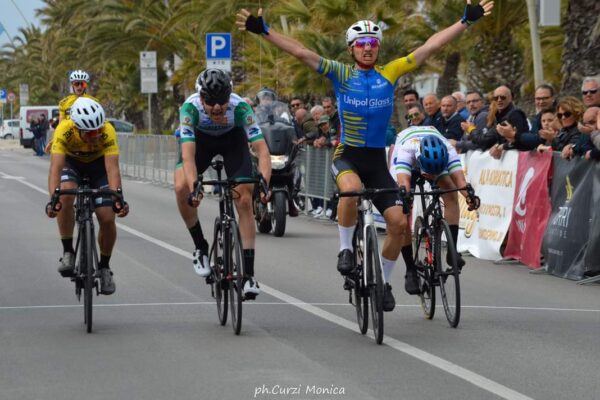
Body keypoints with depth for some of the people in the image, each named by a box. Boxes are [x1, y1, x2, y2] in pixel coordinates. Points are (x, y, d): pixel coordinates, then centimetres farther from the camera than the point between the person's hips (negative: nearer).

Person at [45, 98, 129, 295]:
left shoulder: (108, 132, -35)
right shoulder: (64, 130, -36)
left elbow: (112, 168, -40)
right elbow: (55, 167, -43)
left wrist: (117, 198, -56)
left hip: (98, 163, 1)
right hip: (71, 162, 0)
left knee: (107, 218, -12)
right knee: (65, 196, -32)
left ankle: (104, 267, 12)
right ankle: (68, 252, -16)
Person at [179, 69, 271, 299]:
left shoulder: (239, 107, -36)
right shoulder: (190, 107, -36)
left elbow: (262, 149, -39)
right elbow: (188, 154, -43)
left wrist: (264, 182, -55)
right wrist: (194, 187, -58)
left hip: (232, 138, 0)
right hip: (200, 138, 0)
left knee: (245, 200, -15)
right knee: (182, 188, -24)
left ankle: (249, 273, -10)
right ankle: (200, 247, -1)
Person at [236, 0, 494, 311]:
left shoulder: (390, 73, 1)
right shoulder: (341, 74, -4)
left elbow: (430, 46, -1)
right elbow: (300, 52, -12)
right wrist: (263, 31, -22)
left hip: (377, 159, 3)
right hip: (346, 155, -3)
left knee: (398, 221, -8)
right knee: (351, 189, -37)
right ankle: (345, 248, -14)